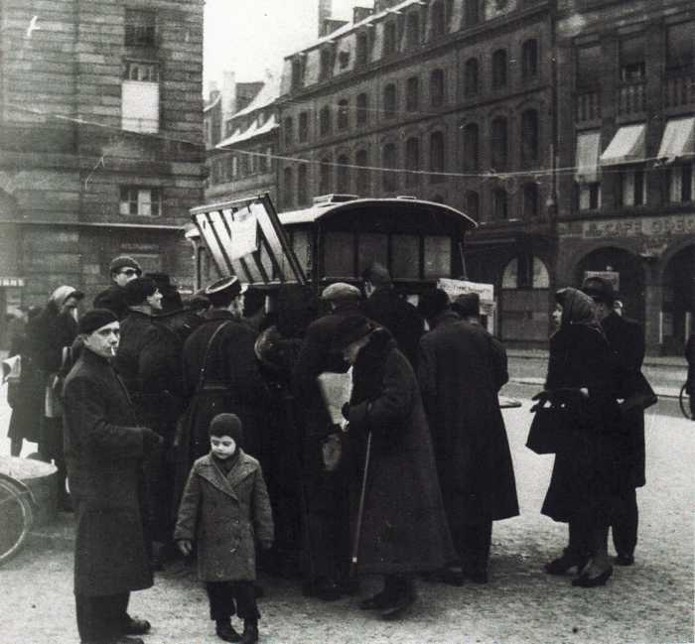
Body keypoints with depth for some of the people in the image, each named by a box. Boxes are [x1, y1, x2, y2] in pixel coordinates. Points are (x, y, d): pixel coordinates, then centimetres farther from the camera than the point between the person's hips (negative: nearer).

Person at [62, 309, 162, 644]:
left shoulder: (104, 372, 14)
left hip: (117, 478, 10)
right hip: (98, 483, -10)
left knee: (120, 552, 19)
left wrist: (141, 437, 6)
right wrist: (141, 438, -18)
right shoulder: (81, 380, -19)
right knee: (99, 557, -1)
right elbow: (95, 433, -25)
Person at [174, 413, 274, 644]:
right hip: (211, 538, 1)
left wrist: (265, 534, 4)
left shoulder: (251, 467, -3)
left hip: (241, 537, -1)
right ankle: (222, 622, 22)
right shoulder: (201, 467, -3)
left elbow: (261, 503, 3)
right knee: (215, 582, 7)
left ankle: (251, 623, 9)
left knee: (243, 581, -5)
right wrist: (184, 534, -3)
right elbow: (189, 502, 1)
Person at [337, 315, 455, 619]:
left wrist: (353, 413, -16)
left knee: (395, 519, -7)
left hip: (400, 459, -9)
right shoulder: (368, 367, 14)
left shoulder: (393, 363, -14)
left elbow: (394, 404, -24)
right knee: (380, 519, 10)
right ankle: (392, 588, 17)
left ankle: (402, 590, 1)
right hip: (377, 457, 9)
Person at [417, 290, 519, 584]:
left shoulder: (430, 342, -11)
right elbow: (501, 374, 6)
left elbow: (426, 388, -15)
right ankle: (479, 565, 18)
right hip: (486, 426, 4)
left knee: (453, 497, 5)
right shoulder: (479, 334, 3)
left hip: (450, 430, -4)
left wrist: (432, 417, 2)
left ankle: (457, 564, 7)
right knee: (483, 496, 12)